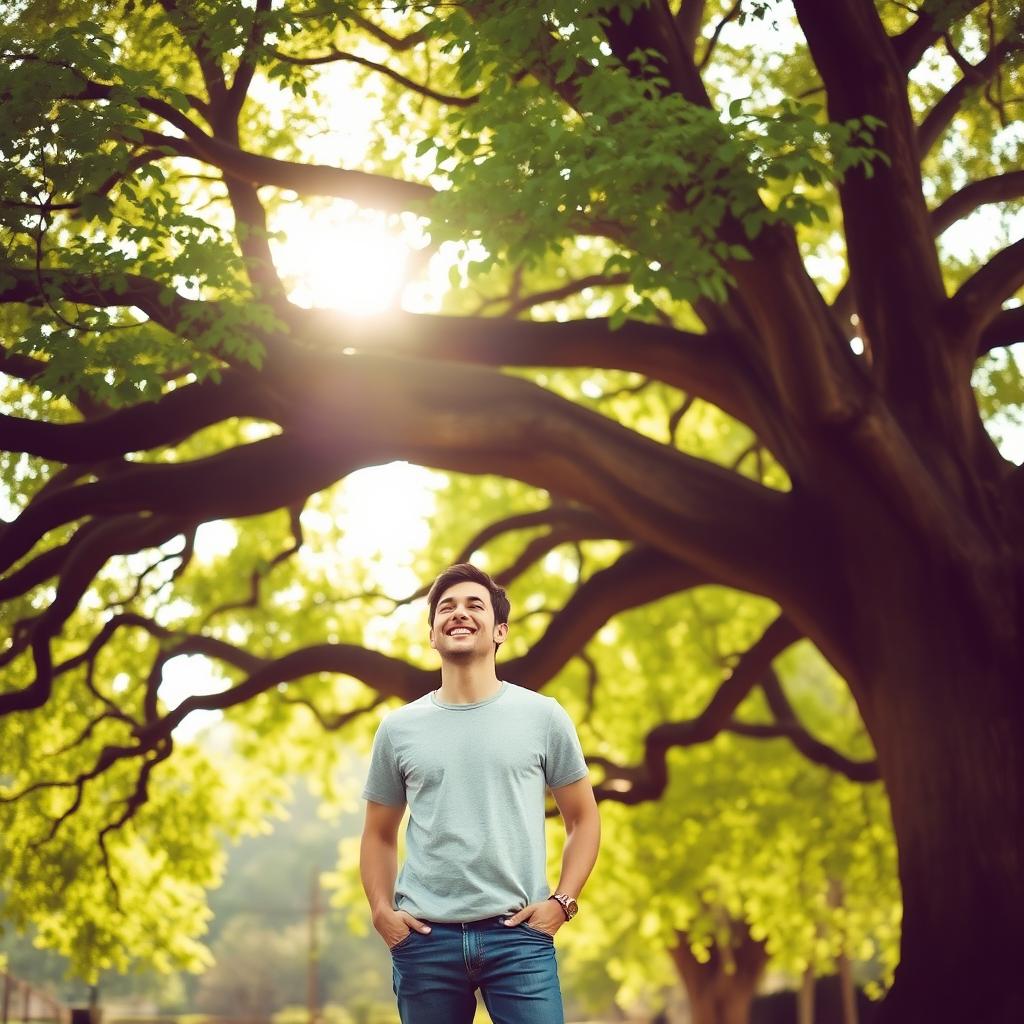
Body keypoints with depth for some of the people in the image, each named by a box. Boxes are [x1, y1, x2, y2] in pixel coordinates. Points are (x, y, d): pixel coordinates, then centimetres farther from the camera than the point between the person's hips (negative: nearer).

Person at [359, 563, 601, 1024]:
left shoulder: (543, 717, 4)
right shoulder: (397, 729, 8)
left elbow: (583, 818, 9)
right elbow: (379, 835, 15)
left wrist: (562, 902, -3)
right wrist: (381, 911, 1)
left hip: (518, 934, -1)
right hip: (424, 938, 2)